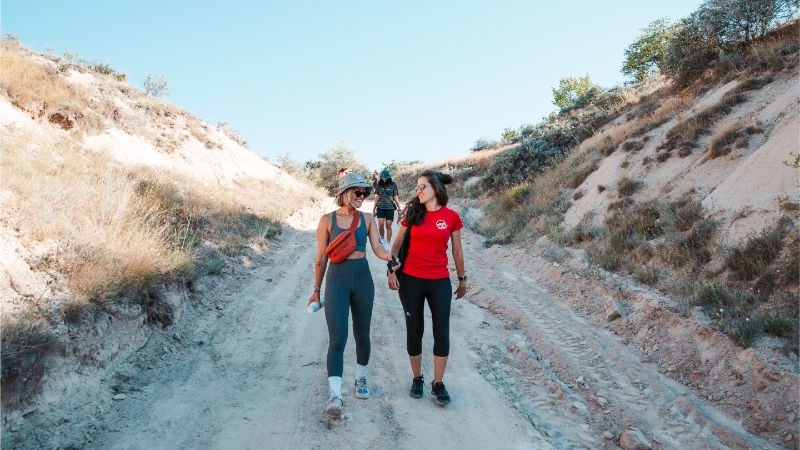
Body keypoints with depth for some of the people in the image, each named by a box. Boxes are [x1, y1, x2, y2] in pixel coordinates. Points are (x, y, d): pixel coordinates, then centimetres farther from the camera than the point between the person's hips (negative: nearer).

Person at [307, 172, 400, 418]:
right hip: (337, 279, -3)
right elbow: (321, 258, 2)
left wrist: (390, 257, -26)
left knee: (362, 335, 13)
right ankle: (335, 395, -13)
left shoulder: (367, 219, 6)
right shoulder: (327, 220, -1)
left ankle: (361, 379, 35)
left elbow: (377, 247, -4)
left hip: (362, 278, 3)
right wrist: (316, 290, 6)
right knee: (337, 338, -11)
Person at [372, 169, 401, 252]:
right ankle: (382, 239, 15)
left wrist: (399, 208, -1)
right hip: (380, 207, 1)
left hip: (390, 207, -1)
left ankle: (387, 245, 7)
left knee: (388, 226, -1)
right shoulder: (379, 185, 4)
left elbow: (395, 197, 4)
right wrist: (374, 208, 11)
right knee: (380, 224, -12)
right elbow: (377, 197, 10)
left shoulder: (393, 185, 0)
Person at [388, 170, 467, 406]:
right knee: (414, 331, 9)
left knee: (442, 333, 0)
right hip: (410, 280, 1)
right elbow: (397, 243, 6)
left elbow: (457, 250, 8)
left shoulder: (451, 217, -2)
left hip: (439, 282, -1)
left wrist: (462, 278, 13)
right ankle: (417, 379, 27)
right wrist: (391, 270, -3)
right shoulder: (413, 213, 1)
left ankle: (438, 383, 16)